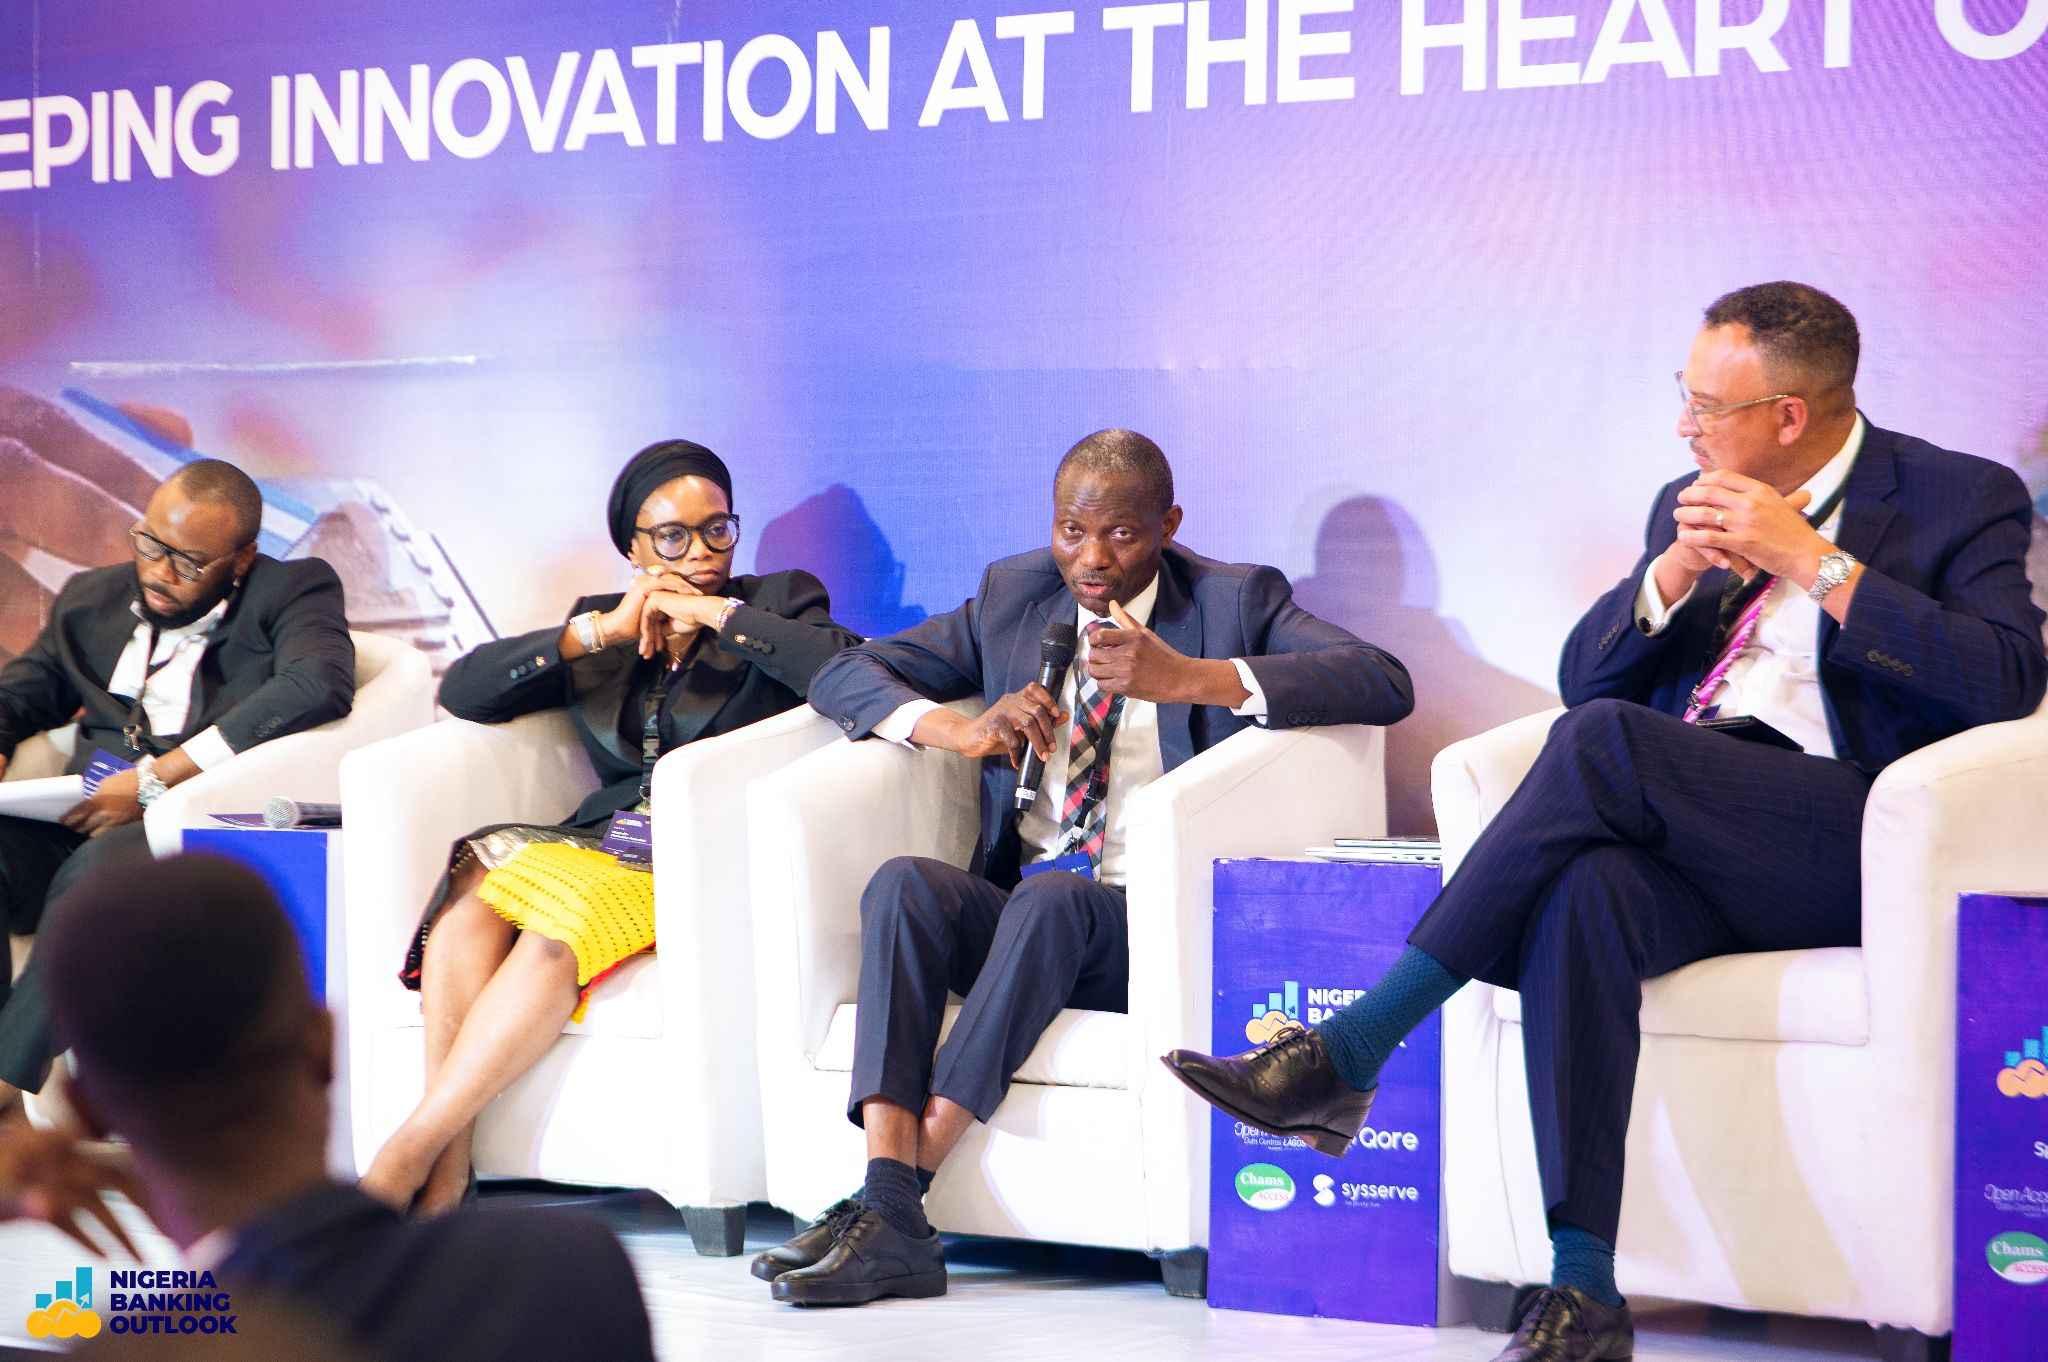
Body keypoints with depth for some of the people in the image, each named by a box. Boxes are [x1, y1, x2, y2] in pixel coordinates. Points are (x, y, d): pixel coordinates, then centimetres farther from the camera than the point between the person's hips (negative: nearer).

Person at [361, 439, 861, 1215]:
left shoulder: (780, 601, 13)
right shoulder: (598, 627, 22)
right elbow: (462, 692, 10)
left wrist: (719, 614, -6)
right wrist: (602, 632, 1)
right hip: (602, 846, 4)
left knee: (554, 933, -33)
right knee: (470, 906, -29)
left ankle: (410, 1151, -32)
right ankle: (446, 1168, -32)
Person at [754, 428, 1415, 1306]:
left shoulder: (1235, 602, 6)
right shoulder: (1013, 597, 16)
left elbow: (1384, 683, -11)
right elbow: (841, 677, 13)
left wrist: (1188, 679, -21)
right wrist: (963, 731, -9)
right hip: (1010, 917, 4)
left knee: (1051, 896, -35)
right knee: (902, 883, -27)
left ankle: (910, 1176, -32)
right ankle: (889, 1223, -37)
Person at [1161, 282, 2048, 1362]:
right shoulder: (1689, 506, 23)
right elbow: (1582, 677, 19)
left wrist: (1813, 561, -12)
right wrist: (1671, 572, 0)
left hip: (1844, 840, -4)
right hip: (1679, 835, 5)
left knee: (1604, 743, -30)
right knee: (1587, 894, -34)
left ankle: (1346, 1053, -27)